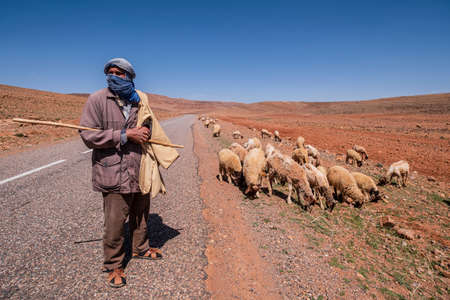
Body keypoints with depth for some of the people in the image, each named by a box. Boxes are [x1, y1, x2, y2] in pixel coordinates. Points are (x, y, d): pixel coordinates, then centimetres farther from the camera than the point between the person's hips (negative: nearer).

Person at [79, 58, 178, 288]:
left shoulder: (140, 100, 6)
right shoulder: (97, 100, -8)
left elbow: (150, 125, 20)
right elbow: (88, 135, -15)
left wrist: (146, 129, -5)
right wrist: (125, 135, -21)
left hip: (140, 169, 5)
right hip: (114, 172, -5)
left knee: (140, 215, 21)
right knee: (115, 223, 1)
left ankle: (140, 249, 44)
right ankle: (113, 266, 25)